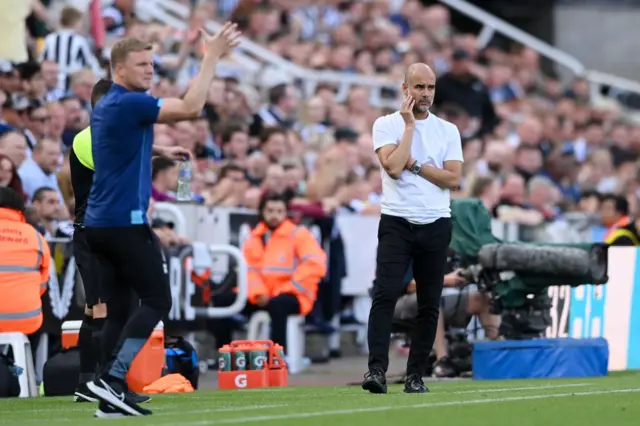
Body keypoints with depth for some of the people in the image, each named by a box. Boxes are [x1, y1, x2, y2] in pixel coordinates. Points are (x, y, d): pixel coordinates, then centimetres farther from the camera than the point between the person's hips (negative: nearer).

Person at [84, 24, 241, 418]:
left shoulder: (107, 107, 16)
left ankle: (112, 397, 3)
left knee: (118, 309, 8)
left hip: (101, 222, 9)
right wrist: (212, 56, -17)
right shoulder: (129, 103, -14)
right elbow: (190, 108, -23)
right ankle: (113, 377, -15)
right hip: (124, 222, -9)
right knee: (157, 299, -5)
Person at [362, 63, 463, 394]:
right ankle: (377, 369, -21)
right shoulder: (386, 125, 3)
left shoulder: (448, 130, 10)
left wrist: (415, 165, -8)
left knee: (429, 304, 2)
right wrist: (409, 125, -8)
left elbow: (453, 179, -1)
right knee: (385, 294, -17)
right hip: (396, 223, -3)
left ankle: (415, 376, 8)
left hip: (436, 226, 3)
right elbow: (393, 167, -14)